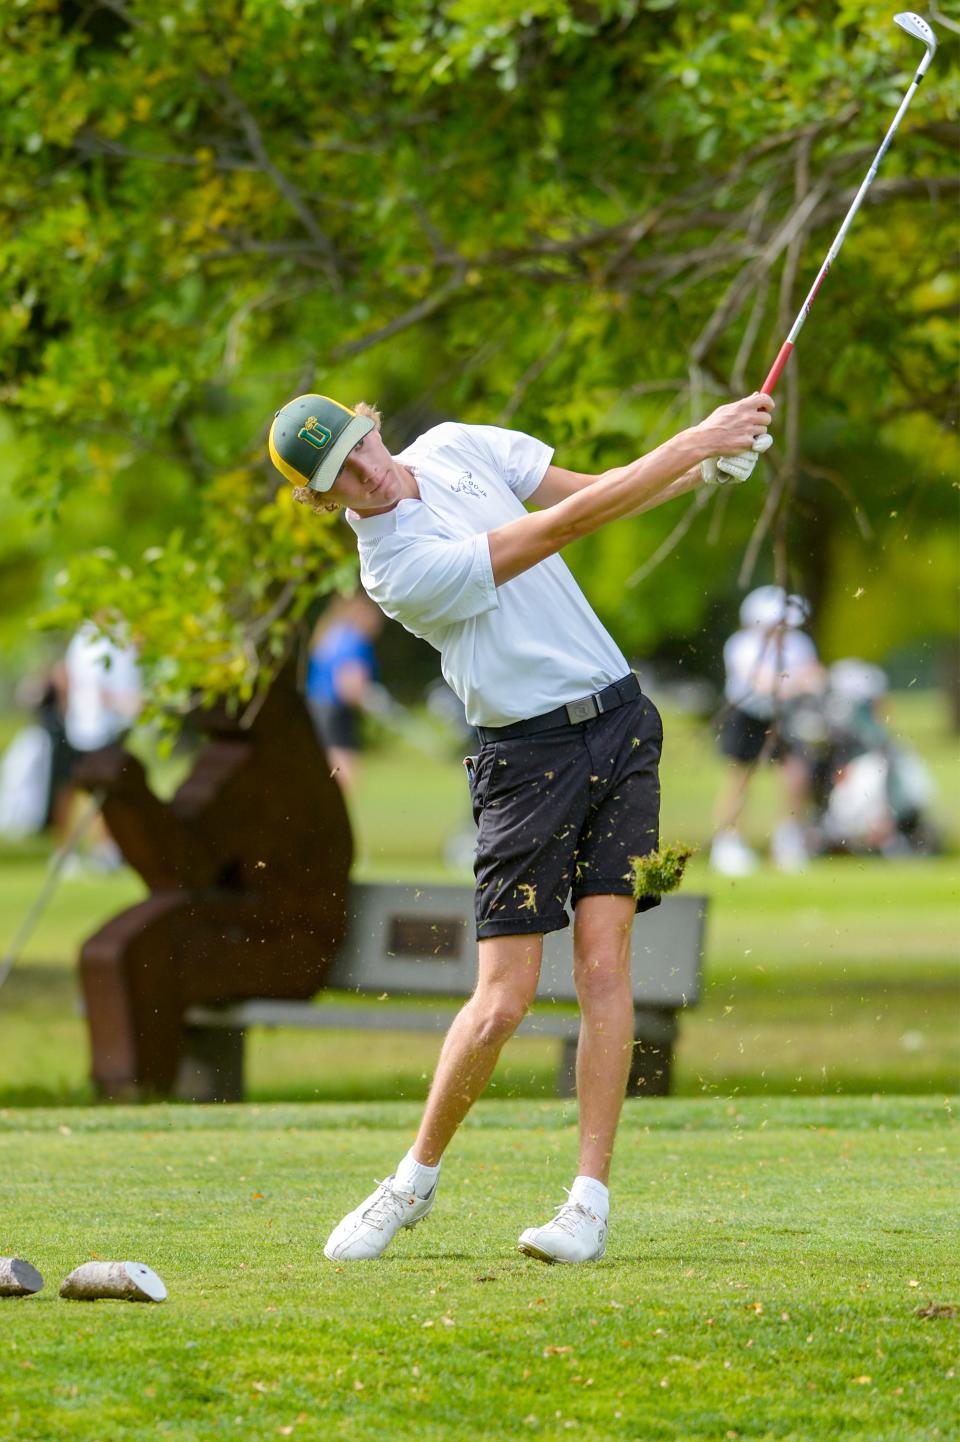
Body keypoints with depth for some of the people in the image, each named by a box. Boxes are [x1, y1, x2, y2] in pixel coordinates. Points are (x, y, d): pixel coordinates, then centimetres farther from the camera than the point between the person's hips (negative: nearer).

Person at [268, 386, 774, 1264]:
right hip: (529, 756, -5)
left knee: (604, 965, -8)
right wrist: (696, 440, -18)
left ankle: (591, 1203, -8)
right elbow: (564, 527, -20)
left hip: (618, 723, 5)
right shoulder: (398, 571, -19)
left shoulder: (453, 448, 4)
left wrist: (704, 468, -7)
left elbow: (591, 494, 11)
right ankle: (416, 1181, 15)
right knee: (503, 1001, -8)